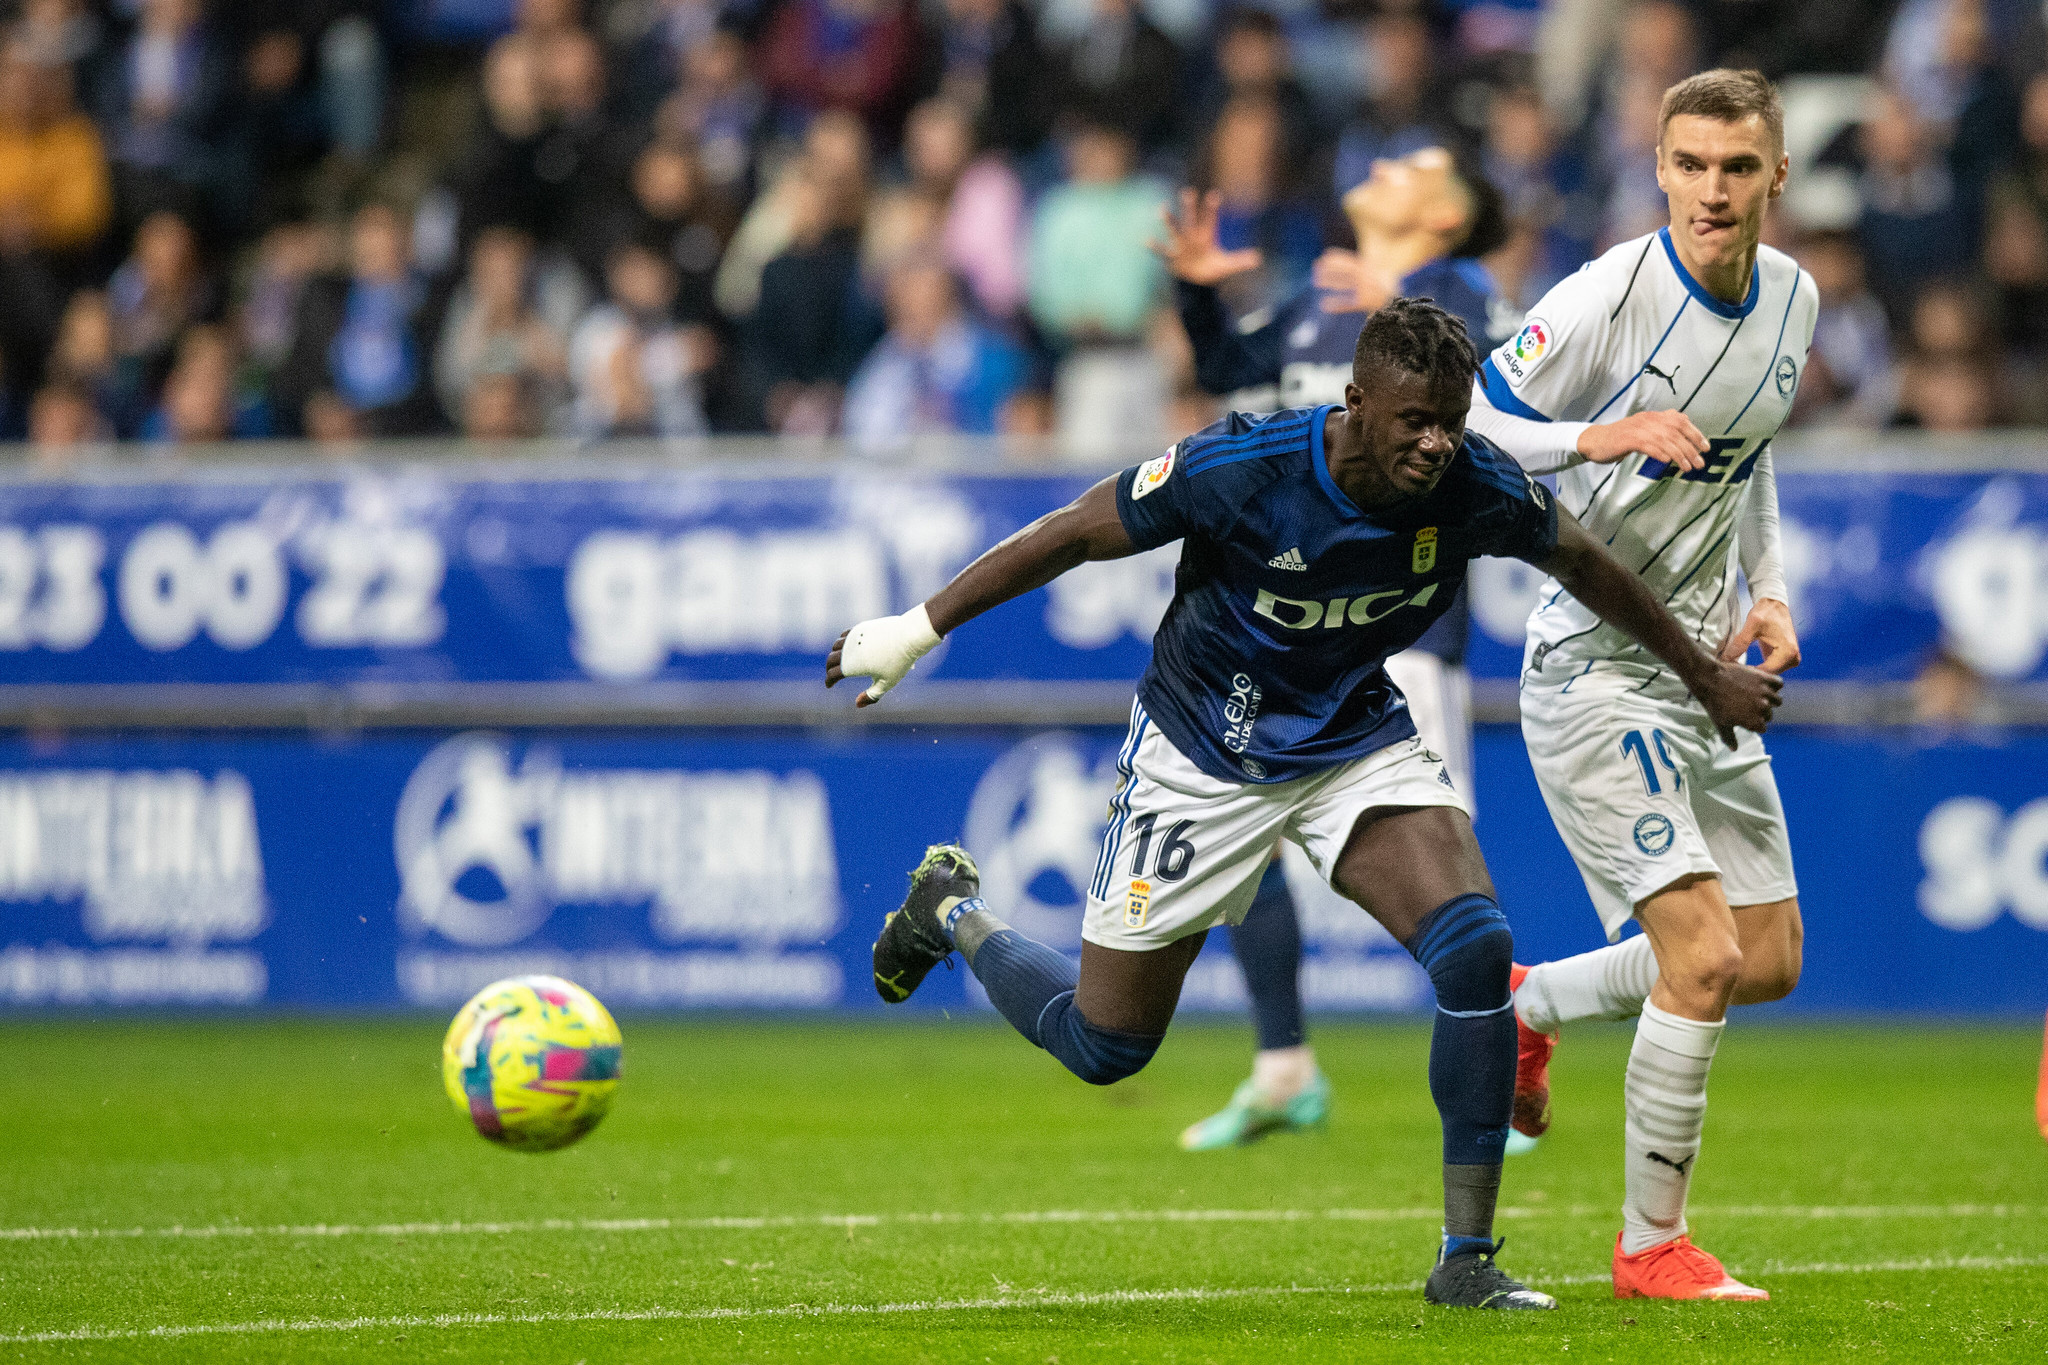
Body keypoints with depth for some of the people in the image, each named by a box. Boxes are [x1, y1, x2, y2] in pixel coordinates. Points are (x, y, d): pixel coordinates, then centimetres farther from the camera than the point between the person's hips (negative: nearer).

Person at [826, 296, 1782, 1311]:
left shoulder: (1478, 490, -21)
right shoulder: (1239, 469, -31)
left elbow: (1582, 562, 1)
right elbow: (1076, 535, -17)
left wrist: (1706, 675, 12)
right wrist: (918, 629, -11)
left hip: (1358, 742, 3)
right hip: (1203, 757, -3)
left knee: (1477, 944, -23)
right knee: (1106, 1045, 7)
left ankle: (1467, 1258, -13)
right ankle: (953, 909, 39)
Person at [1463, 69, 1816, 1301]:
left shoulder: (1793, 298, 4)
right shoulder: (1609, 299, -19)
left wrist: (1771, 593, 9)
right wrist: (1601, 437, -32)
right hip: (1597, 673, -8)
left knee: (1770, 962, 11)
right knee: (1703, 957, -16)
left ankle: (1522, 1008, 34)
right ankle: (1653, 1246, -1)